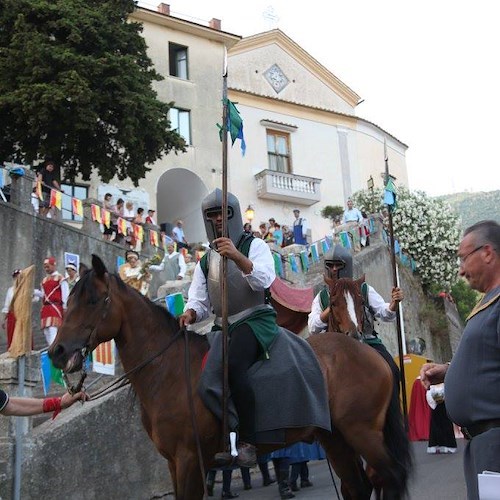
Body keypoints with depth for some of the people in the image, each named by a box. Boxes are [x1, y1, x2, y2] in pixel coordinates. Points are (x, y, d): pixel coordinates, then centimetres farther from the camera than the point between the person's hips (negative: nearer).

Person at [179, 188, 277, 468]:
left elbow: (264, 280, -13)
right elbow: (200, 302, 16)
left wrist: (237, 256, -28)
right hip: (223, 327, 7)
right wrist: (190, 314, -9)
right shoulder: (205, 261, 20)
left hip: (256, 319, -6)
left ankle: (248, 442, -29)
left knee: (233, 365, -33)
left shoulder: (254, 245, 5)